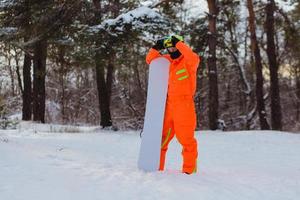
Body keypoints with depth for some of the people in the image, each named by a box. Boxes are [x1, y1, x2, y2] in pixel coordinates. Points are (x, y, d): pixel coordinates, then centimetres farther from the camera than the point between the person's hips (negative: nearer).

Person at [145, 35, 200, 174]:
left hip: (183, 105, -6)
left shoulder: (189, 61, -4)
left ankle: (189, 170, 7)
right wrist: (156, 47, 4)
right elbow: (150, 60, 21)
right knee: (161, 137, 10)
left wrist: (178, 43, -21)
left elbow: (193, 58, -27)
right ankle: (156, 167, 19)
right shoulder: (167, 60, 14)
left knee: (186, 139, -3)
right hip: (168, 105, 6)